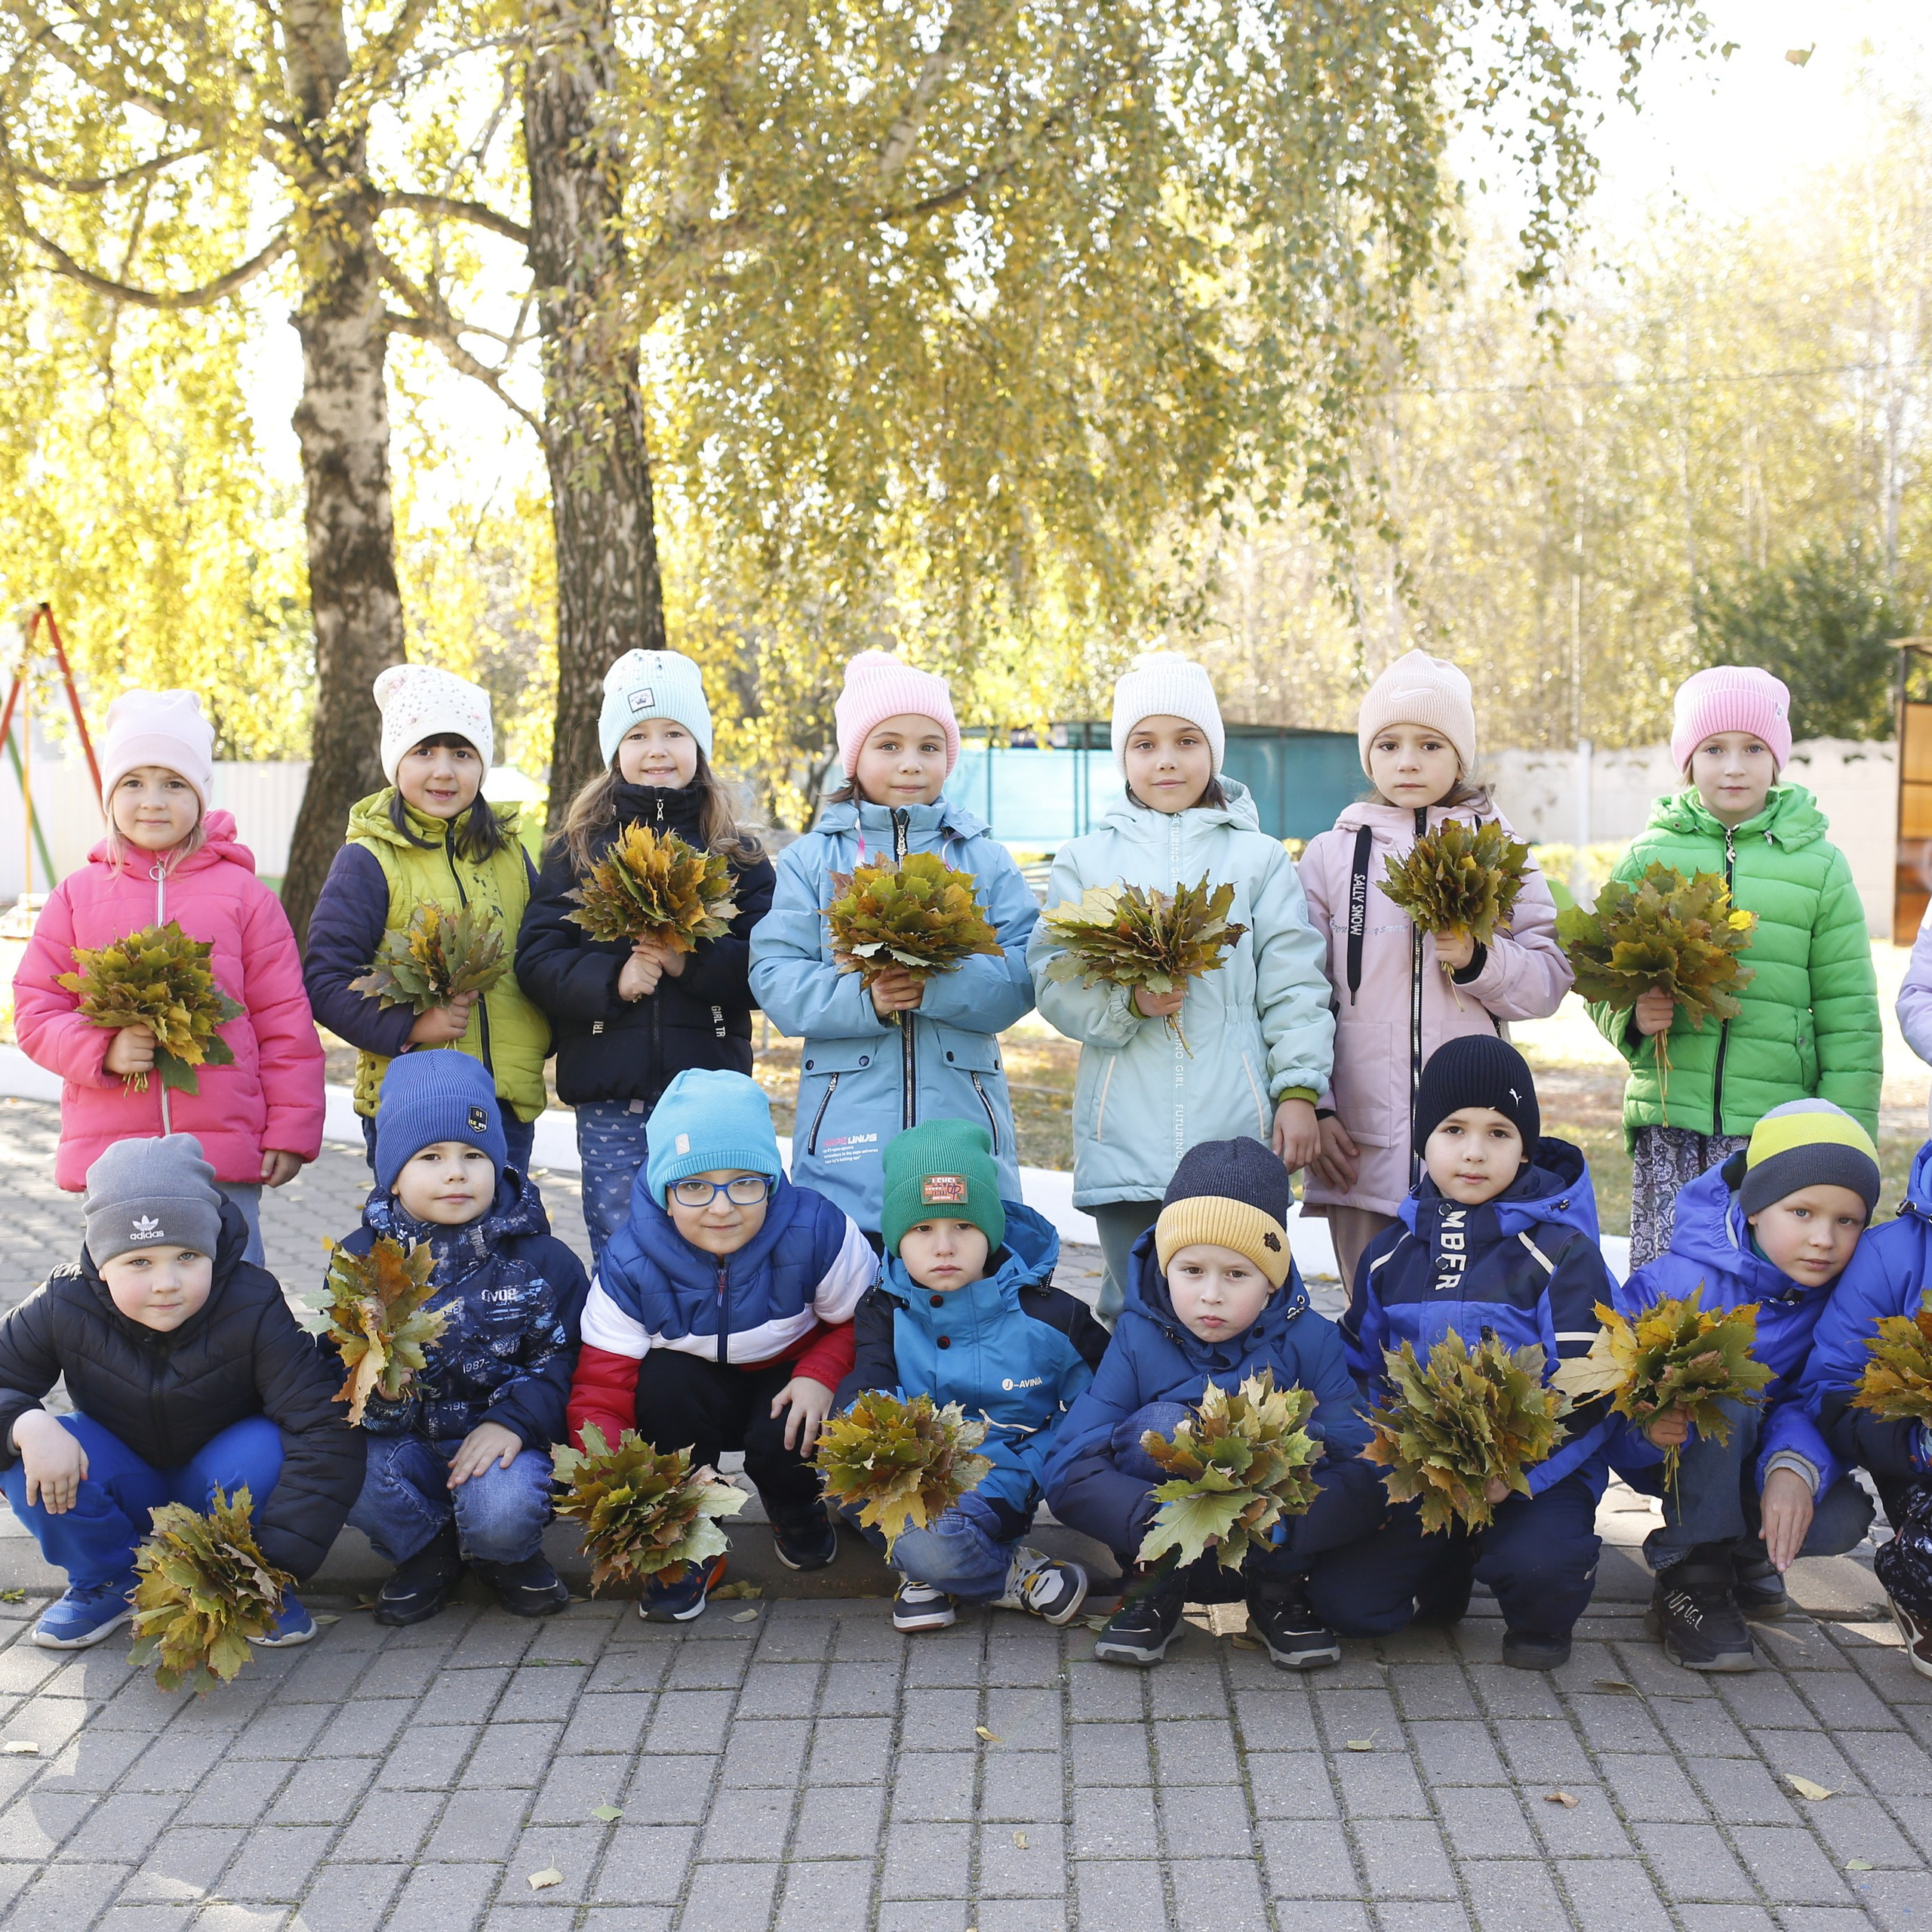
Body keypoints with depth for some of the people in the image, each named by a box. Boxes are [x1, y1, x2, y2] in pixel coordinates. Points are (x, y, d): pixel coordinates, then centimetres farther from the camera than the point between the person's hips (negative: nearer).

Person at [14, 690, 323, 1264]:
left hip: (225, 1155, -1)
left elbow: (285, 1021, 4)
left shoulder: (242, 893, 4)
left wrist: (291, 1130, -1)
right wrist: (101, 1049, -12)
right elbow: (34, 1012, 7)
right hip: (109, 1153, 2)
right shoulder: (78, 895, 7)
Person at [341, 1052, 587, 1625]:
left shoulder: (541, 1259, -1)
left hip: (496, 1433, -2)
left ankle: (509, 1557, 10)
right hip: (398, 1437, 2)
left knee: (501, 1514, -33)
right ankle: (427, 1554, 4)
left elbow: (567, 1358, -4)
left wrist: (514, 1421, -21)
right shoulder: (361, 1256, 3)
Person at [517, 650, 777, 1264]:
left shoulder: (738, 854, 7)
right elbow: (536, 960, 0)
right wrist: (611, 978, -16)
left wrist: (692, 962, -18)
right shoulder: (579, 849, 7)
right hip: (610, 1099, 0)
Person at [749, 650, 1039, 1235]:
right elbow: (774, 976, -2)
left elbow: (1024, 973, -2)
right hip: (848, 1128, -1)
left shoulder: (986, 860, 10)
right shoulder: (809, 859, 7)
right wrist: (861, 998, -19)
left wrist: (939, 983, -20)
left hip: (961, 1117, 1)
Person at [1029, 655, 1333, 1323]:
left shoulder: (1260, 858, 9)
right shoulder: (1084, 859, 11)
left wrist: (1299, 1090, -4)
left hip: (1235, 1133, 0)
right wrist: (1129, 1003, -14)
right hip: (1125, 1136, 1)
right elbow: (1053, 980, 3)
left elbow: (1294, 985, 5)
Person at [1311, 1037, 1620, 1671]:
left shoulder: (1561, 1254, -5)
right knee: (1342, 1600, -12)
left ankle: (1540, 1620, 4)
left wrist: (1517, 1469, -21)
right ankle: (1445, 1574, 20)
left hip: (1537, 1473, -3)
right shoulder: (1390, 1254, 9)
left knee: (1537, 1565, -33)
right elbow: (1360, 1368, 17)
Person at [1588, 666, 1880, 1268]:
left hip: (1777, 1125, 0)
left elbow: (1848, 1013, 5)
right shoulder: (1649, 857, 6)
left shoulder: (1820, 866, 5)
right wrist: (1633, 1016, -11)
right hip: (1669, 1114, 1)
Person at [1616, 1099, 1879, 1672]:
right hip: (1668, 1454, -4)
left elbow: (1814, 1401, -19)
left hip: (1748, 1458, 4)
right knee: (1726, 1399, -34)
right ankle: (1691, 1576, -22)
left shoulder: (1838, 1291, -14)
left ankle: (1742, 1548, 13)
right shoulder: (1680, 1281, -28)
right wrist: (1648, 1421, -54)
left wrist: (1797, 1466, -41)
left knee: (1843, 1519, -21)